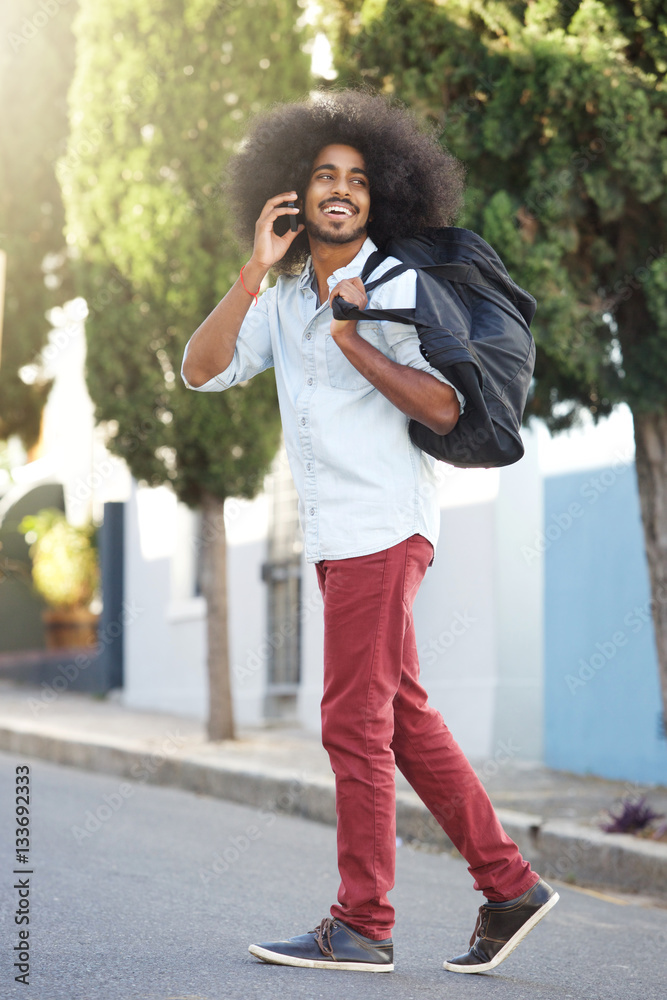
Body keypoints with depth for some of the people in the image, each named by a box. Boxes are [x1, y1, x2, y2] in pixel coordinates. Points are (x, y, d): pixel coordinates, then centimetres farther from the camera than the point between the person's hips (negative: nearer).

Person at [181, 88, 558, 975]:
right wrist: (253, 274, -7)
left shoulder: (397, 286, -4)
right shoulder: (282, 302, 15)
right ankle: (508, 885, 17)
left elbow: (443, 408, -12)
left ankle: (362, 926, 0)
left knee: (356, 723, -7)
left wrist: (353, 341, -15)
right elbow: (202, 371, 2)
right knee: (404, 720, 11)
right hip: (337, 535, 8)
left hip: (382, 526, -8)